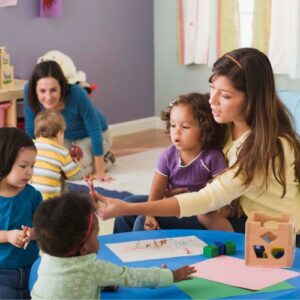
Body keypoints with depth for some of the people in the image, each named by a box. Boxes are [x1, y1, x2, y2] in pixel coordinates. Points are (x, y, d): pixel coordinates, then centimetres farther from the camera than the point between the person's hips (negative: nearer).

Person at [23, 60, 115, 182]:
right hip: (65, 137, 5)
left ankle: (105, 158, 9)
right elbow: (30, 129, -14)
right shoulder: (29, 91, -30)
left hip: (89, 137, -4)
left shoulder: (76, 94, -39)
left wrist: (100, 171, -23)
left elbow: (95, 131, -28)